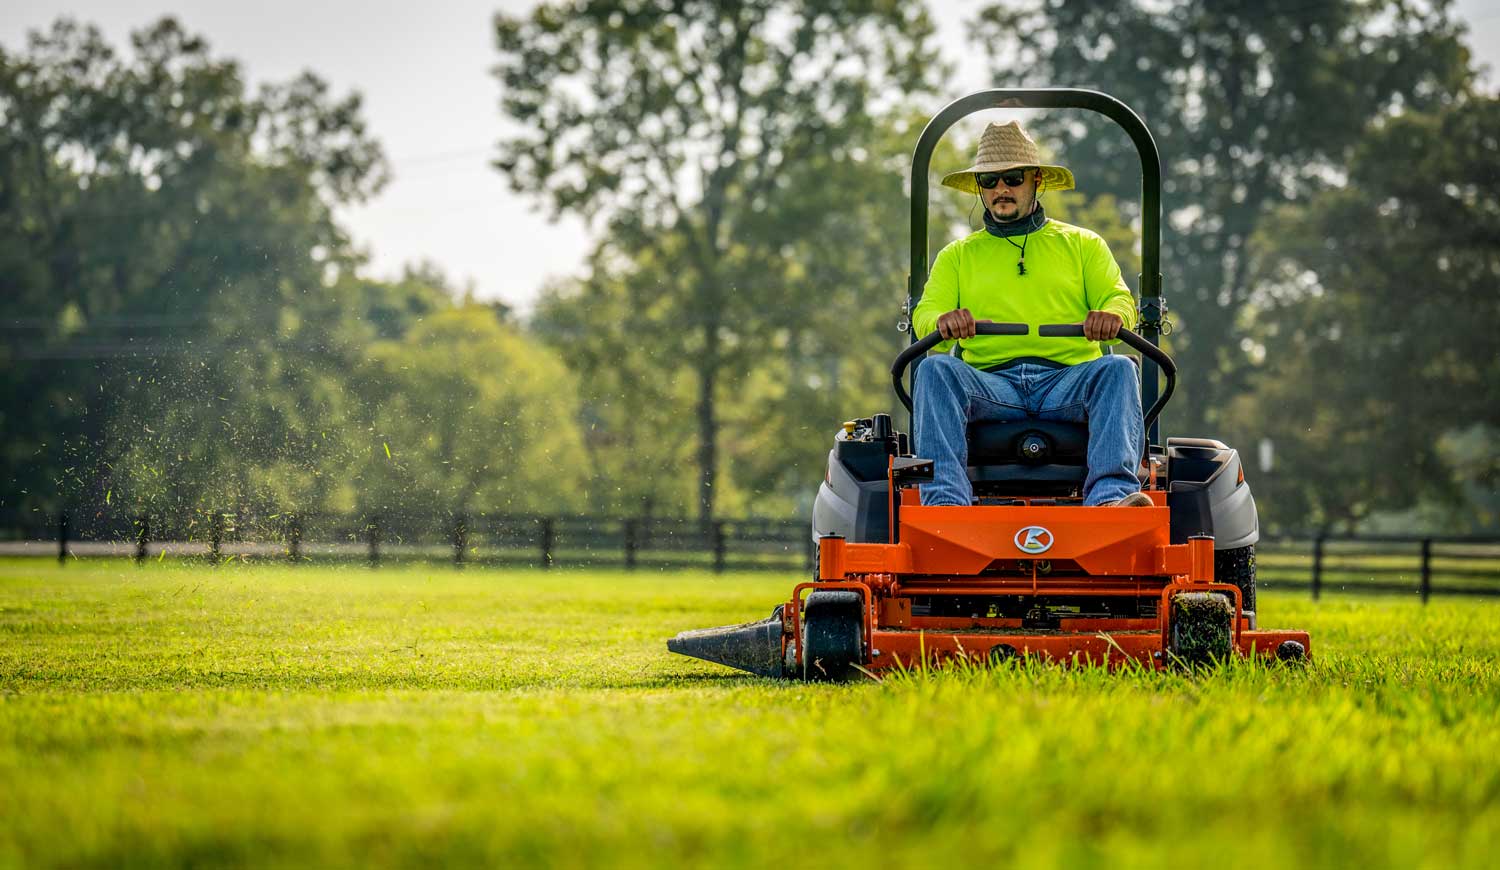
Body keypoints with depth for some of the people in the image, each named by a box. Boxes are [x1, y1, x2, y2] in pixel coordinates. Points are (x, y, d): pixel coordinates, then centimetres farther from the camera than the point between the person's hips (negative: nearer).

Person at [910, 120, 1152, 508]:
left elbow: (1120, 299, 10)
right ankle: (945, 501, -47)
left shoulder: (1083, 244, 23)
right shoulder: (957, 256, 24)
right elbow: (925, 316, 10)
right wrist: (943, 321, -17)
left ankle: (1112, 494, -51)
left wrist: (1112, 315, -17)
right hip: (990, 385, 0)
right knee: (935, 370, -31)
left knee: (1117, 370, -32)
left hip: (1069, 380, 0)